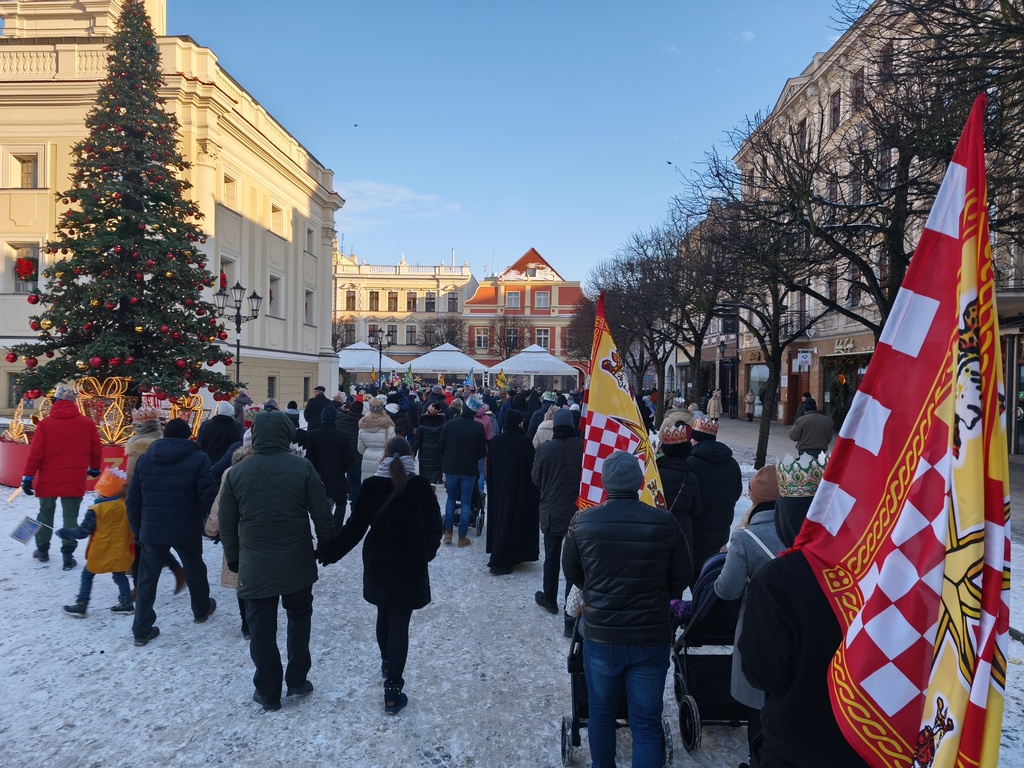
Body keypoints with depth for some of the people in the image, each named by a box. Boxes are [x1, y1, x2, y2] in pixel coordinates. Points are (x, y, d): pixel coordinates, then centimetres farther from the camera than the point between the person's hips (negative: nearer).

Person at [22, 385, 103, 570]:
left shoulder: (45, 424, -6)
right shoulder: (87, 423, -1)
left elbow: (35, 453, -8)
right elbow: (96, 450, 6)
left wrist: (28, 477, -2)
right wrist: (95, 468, 23)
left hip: (49, 480, 0)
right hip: (75, 481, 0)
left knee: (45, 513, 19)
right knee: (70, 516, 6)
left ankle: (42, 550, 30)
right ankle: (68, 556, 3)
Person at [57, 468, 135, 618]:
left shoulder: (96, 510, -17)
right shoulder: (125, 506, -3)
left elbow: (82, 531, -11)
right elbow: (132, 529, 7)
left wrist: (63, 532, 2)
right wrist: (130, 544, 23)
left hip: (100, 553, -4)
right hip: (120, 552, 4)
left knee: (87, 576, 12)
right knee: (119, 576, 17)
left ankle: (81, 606, 14)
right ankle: (126, 603, 15)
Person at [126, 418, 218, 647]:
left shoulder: (144, 459, 4)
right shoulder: (198, 459, -8)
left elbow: (133, 499, 6)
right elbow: (208, 496, -12)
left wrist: (137, 529, 15)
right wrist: (209, 523, 5)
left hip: (152, 530, 2)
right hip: (186, 529, -2)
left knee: (147, 579, 12)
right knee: (194, 569, 20)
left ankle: (141, 629, 12)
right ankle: (202, 609, 39)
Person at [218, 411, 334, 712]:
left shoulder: (236, 472, -3)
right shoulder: (302, 467, -9)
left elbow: (227, 524, 3)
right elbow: (322, 515, -7)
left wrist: (234, 559, 16)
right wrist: (327, 547, 8)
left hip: (255, 565, 1)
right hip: (297, 562, 0)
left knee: (262, 628, 11)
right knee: (299, 615, 20)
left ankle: (268, 692, 21)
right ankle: (297, 681, 25)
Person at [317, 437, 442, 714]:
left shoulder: (371, 486, -8)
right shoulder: (421, 486, -10)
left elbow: (355, 528, -9)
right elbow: (434, 526, -4)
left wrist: (329, 553, 0)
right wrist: (427, 554, 12)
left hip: (378, 564, 2)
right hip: (411, 565, -2)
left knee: (384, 615, 23)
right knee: (399, 624, 2)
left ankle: (387, 664, 43)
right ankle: (392, 690, 2)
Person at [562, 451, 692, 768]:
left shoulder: (583, 521, -11)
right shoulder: (664, 522, -13)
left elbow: (571, 573, 4)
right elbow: (681, 575, 0)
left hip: (599, 634, 1)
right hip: (652, 636, -1)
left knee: (601, 711, 22)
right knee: (646, 721, 11)